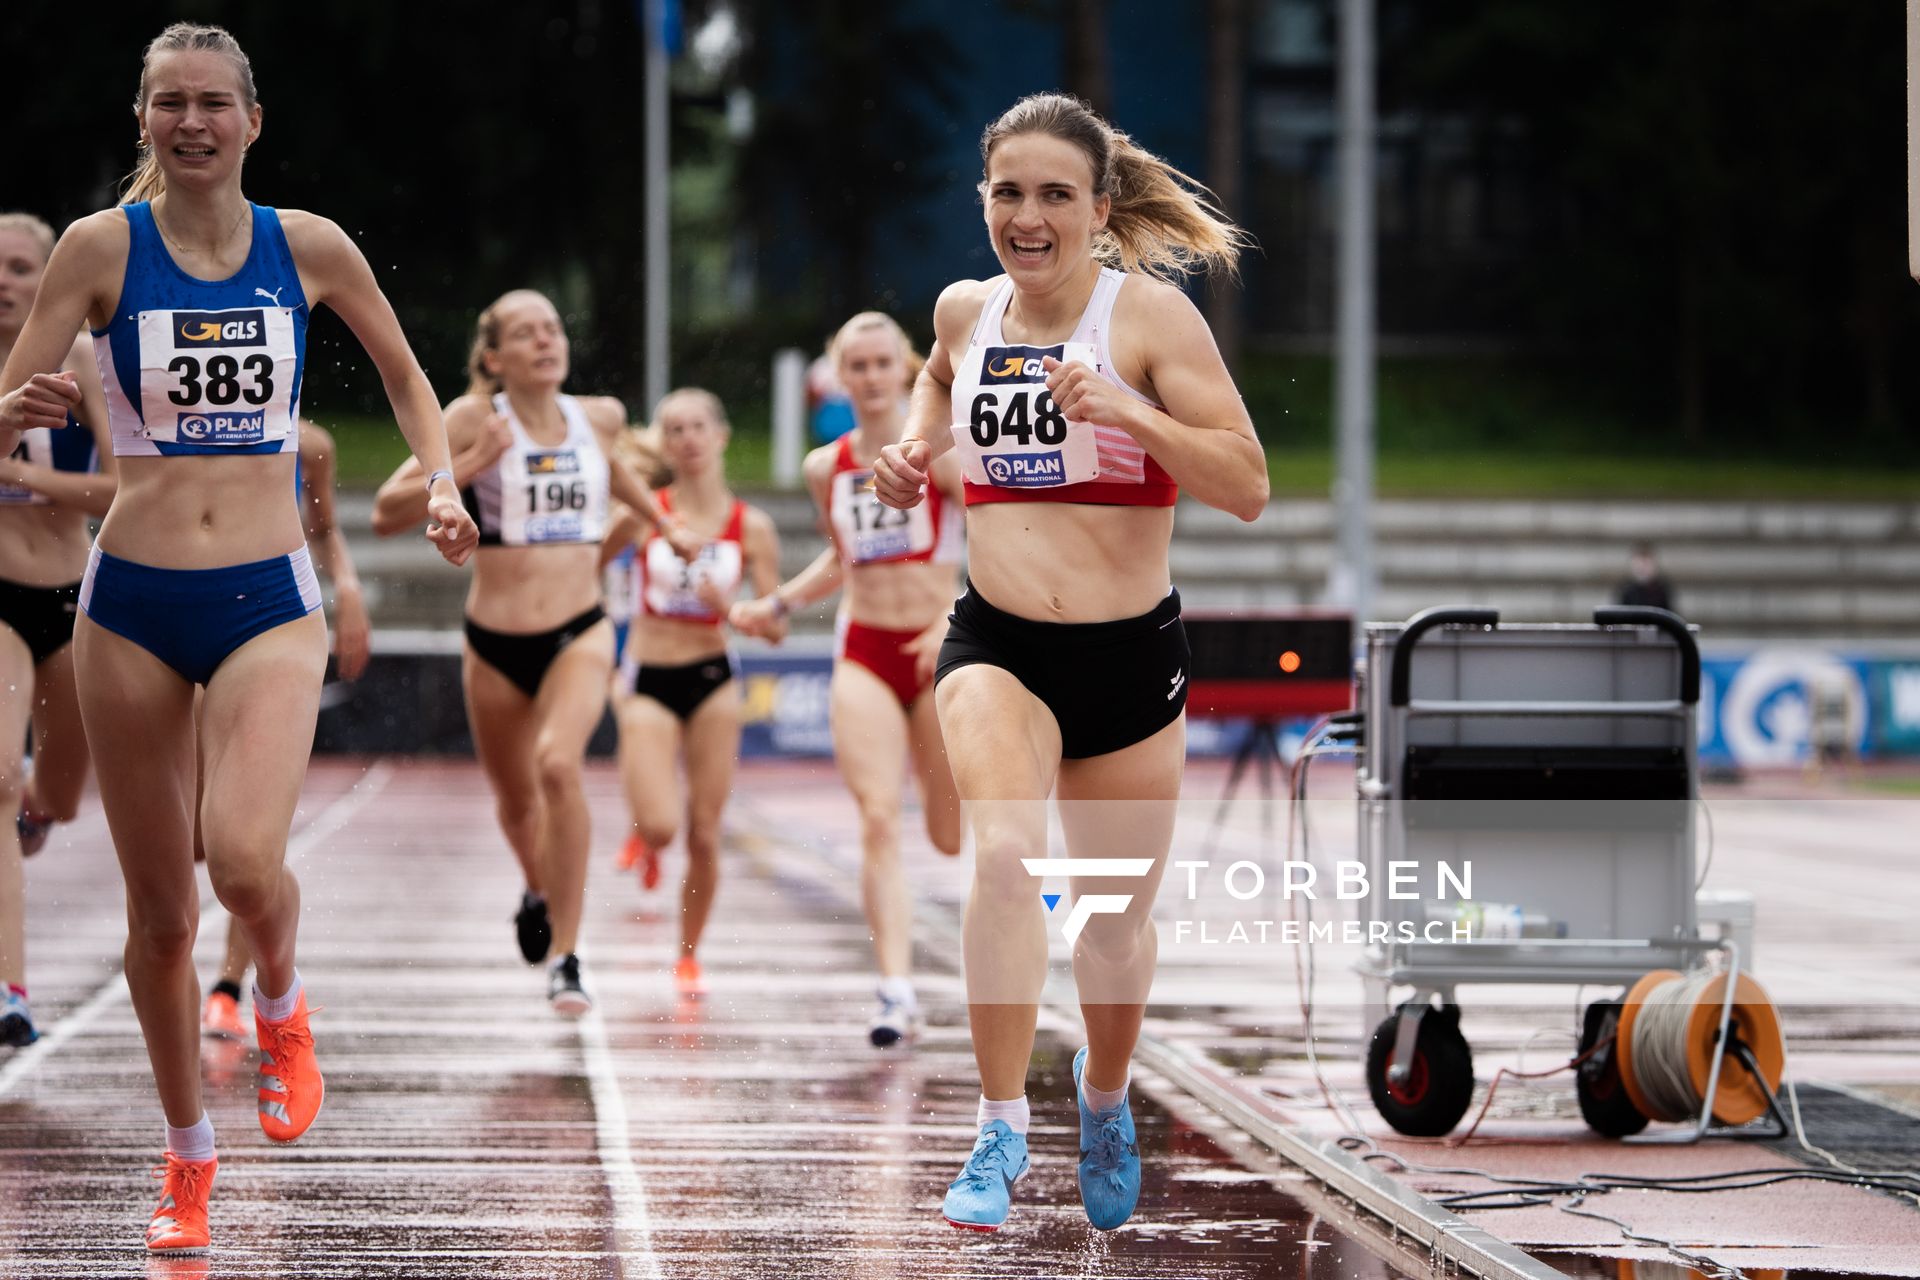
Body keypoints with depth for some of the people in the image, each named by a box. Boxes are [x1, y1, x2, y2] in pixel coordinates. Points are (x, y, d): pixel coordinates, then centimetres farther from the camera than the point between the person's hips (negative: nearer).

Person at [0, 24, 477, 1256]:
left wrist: (443, 480, 4)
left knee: (245, 859, -24)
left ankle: (281, 1004, 10)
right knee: (160, 912, 6)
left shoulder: (309, 246, 1)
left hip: (268, 601, -1)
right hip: (132, 604, 1)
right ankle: (188, 1159, 26)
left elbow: (404, 372, 18)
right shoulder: (102, 246, -2)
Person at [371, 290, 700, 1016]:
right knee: (516, 798, 16)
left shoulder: (600, 419, 4)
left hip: (579, 633, 0)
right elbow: (388, 513, -10)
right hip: (496, 640, 0)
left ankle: (565, 954, -22)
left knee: (559, 763, -27)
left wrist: (663, 524, 32)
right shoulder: (475, 420, -7)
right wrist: (467, 467, -21)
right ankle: (538, 891, 52)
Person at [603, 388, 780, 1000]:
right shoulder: (643, 513, -3)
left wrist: (728, 606, -18)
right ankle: (645, 837, 22)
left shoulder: (751, 527, 0)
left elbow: (776, 626, 0)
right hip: (647, 681, -1)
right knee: (660, 825, -17)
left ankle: (689, 955, 20)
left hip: (713, 680, 1)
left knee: (704, 835, 0)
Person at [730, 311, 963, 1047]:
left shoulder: (939, 453, -7)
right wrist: (778, 606, 12)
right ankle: (896, 989, -19)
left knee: (952, 836, 7)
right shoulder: (826, 469, 7)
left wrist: (958, 622, -23)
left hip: (940, 654, -2)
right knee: (878, 821, -15)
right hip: (863, 654, 2)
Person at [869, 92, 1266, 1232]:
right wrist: (911, 453, 11)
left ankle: (1105, 1095, 43)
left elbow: (1249, 487, -14)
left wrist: (1129, 411, -26)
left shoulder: (1151, 314, -9)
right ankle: (1001, 1128, -18)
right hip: (998, 645, 1)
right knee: (1007, 856, -26)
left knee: (1117, 915, 13)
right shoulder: (966, 313, 4)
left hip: (1130, 657, -1)